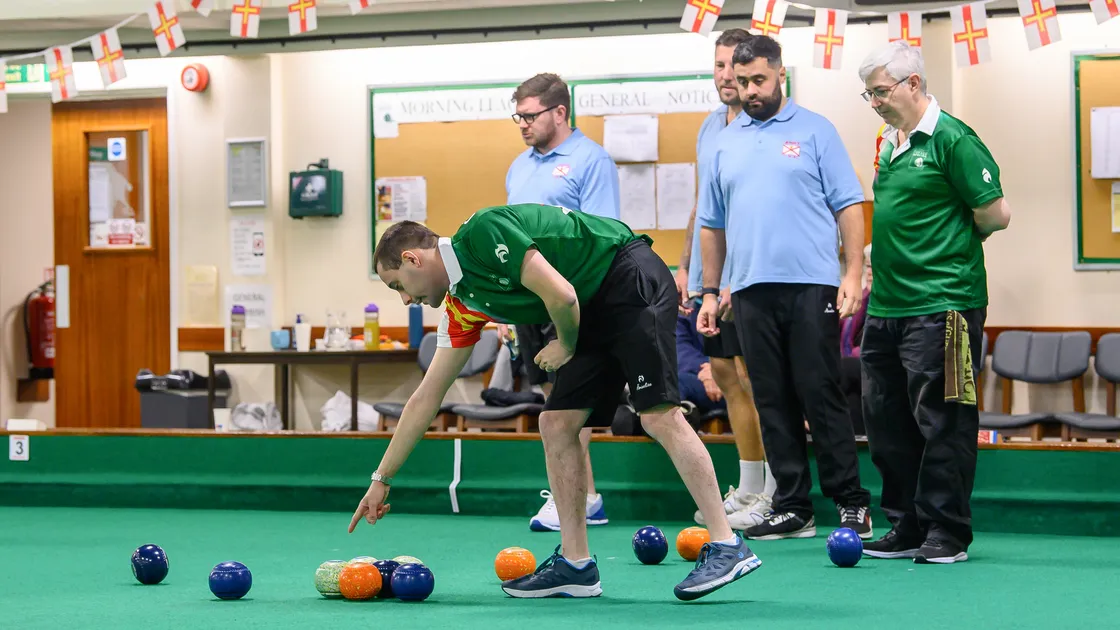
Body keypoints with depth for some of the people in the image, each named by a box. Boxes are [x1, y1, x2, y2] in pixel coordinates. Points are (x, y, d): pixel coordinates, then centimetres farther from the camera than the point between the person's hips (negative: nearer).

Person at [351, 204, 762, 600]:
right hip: (593, 313, 9)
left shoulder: (482, 233, -18)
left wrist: (566, 346, -4)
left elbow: (561, 295, -25)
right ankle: (575, 565, 4)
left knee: (658, 415, -18)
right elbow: (427, 397, 14)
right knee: (556, 423, 1)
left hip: (631, 278, -9)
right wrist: (381, 479, 16)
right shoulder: (462, 305, 9)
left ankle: (726, 546, -17)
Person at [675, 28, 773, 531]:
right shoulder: (710, 127, 15)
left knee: (756, 377, -5)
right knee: (727, 375, 10)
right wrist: (685, 266, 17)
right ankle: (747, 489, 19)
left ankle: (773, 496, 1)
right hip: (708, 277, 8)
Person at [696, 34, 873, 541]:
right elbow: (712, 224, 18)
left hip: (811, 286, -4)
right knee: (773, 403, 6)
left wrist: (854, 273, -10)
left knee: (821, 397, -5)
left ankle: (851, 504, 3)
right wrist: (709, 293, 14)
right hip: (751, 290, 4)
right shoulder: (726, 143, 14)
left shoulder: (814, 131, 3)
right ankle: (792, 508, 11)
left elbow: (848, 206, 0)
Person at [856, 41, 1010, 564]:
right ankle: (907, 527, 20)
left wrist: (953, 243, 3)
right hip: (888, 307, 9)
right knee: (886, 422, 11)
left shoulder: (951, 139, -10)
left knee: (941, 422, -4)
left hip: (939, 305, -9)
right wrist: (884, 268, 13)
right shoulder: (890, 146, 16)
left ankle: (947, 533, 3)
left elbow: (995, 214, -11)